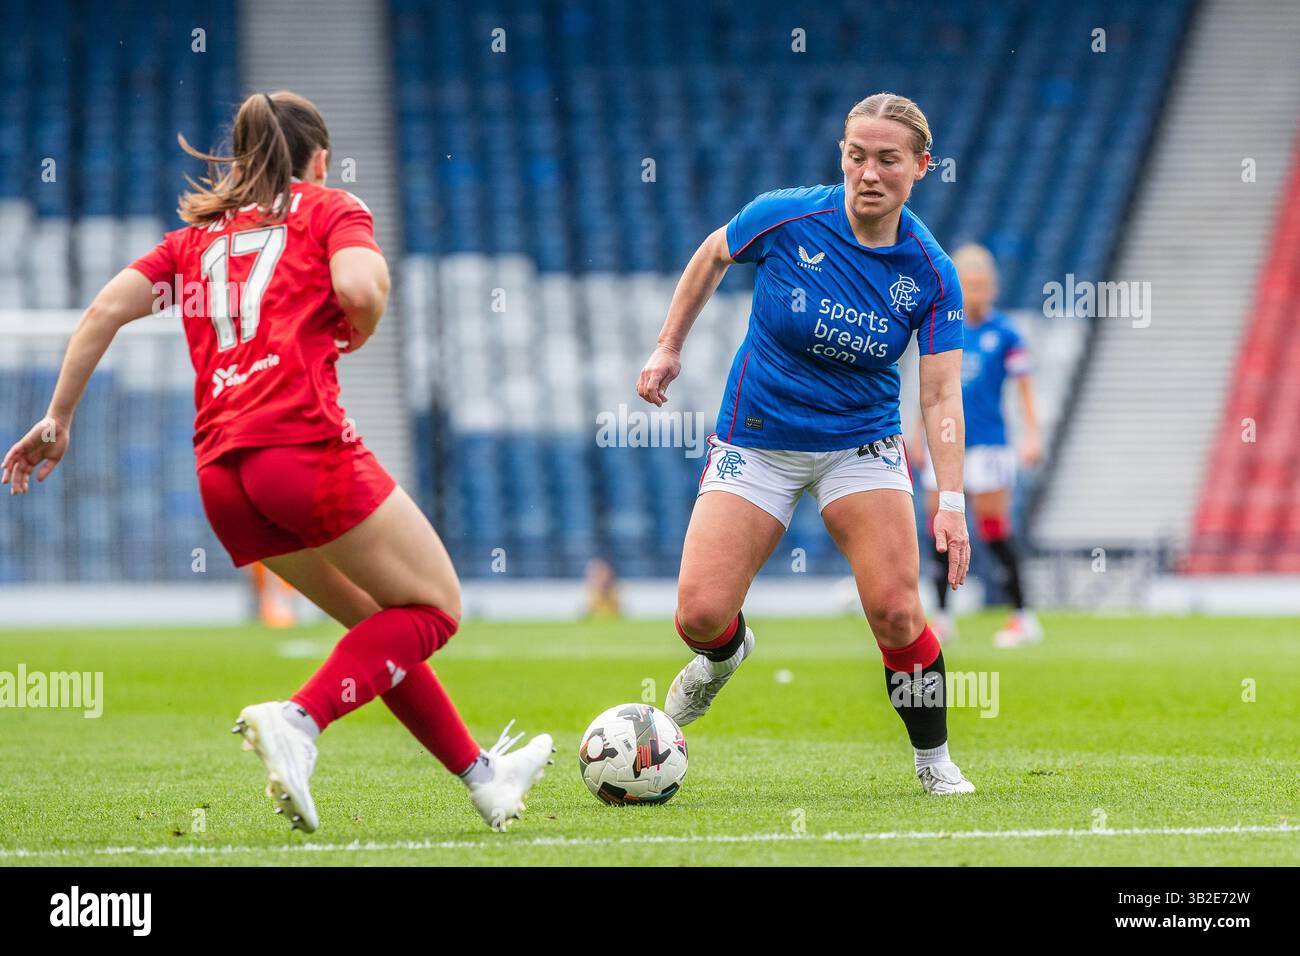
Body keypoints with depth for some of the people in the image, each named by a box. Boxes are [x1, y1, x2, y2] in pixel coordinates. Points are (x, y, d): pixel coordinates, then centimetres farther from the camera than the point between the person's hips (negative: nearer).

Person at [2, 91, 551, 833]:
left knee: (379, 622, 19)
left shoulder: (197, 235, 24)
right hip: (304, 441, -7)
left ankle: (479, 771, 21)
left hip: (221, 473, 7)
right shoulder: (329, 209, 10)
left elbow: (105, 311, 14)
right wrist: (357, 332, 11)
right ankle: (299, 721, -18)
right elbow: (359, 287, -11)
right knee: (434, 606, 3)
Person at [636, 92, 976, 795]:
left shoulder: (930, 273, -12)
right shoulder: (785, 218, -16)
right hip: (756, 440, 0)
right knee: (699, 615, -10)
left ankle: (934, 761, 6)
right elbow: (711, 257, 6)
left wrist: (951, 501, -21)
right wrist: (670, 347, 9)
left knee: (897, 612, -17)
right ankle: (724, 656, 29)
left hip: (861, 443, 0)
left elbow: (941, 395, -11)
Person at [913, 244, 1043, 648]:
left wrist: (1032, 435, -9)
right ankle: (942, 618, 10)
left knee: (994, 530, -5)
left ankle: (1023, 618, 2)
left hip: (988, 442, -4)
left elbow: (1024, 386, -1)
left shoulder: (1003, 333, -4)